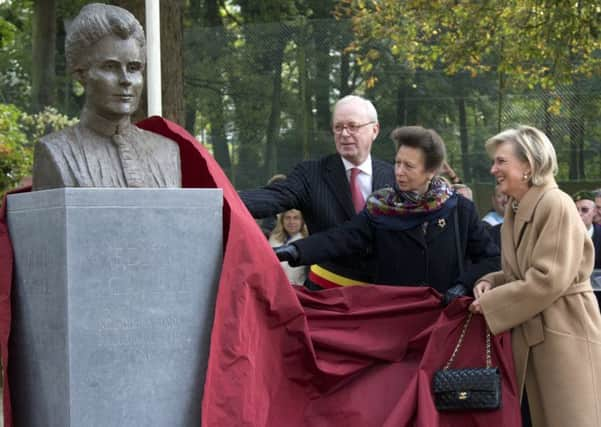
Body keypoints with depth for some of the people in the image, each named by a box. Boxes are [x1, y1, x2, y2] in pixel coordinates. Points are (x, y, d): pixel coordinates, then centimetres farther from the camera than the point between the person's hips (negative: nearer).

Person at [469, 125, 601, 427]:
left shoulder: (556, 205, -16)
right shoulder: (514, 210, 12)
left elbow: (549, 280, -22)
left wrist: (490, 303, -14)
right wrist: (490, 282, -1)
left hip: (564, 332, -9)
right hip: (531, 333, 9)